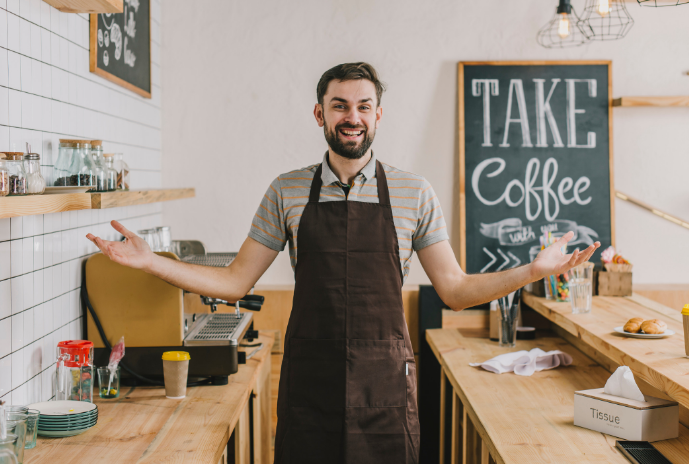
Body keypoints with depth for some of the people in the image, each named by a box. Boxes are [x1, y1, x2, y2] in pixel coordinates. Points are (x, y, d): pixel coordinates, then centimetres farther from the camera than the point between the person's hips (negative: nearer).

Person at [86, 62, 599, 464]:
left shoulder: (413, 192, 2)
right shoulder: (287, 192, 4)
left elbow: (455, 289, 5)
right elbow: (235, 283, 7)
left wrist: (532, 270, -8)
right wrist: (150, 261, -2)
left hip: (385, 381, 0)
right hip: (309, 378, 1)